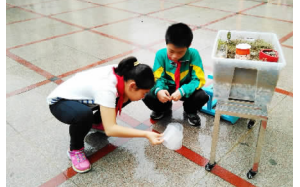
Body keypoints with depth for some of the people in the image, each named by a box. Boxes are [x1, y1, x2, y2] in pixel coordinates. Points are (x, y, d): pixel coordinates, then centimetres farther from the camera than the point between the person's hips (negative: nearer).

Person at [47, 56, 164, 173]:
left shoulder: (121, 73, -18)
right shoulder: (106, 88, -39)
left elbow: (123, 97, 2)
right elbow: (110, 130, -42)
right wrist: (146, 134, -41)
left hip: (81, 97, 7)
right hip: (60, 102, -7)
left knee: (126, 96, -6)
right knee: (84, 114, -40)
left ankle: (96, 122, 18)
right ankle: (75, 150, -8)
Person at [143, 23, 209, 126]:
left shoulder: (193, 54, -21)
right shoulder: (161, 54, -17)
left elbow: (199, 79, -20)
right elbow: (158, 78, -13)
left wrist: (182, 91, -36)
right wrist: (158, 90, -38)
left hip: (185, 89, -1)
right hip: (167, 88, 1)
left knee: (202, 96, -30)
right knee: (147, 96, -26)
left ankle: (190, 111, 9)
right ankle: (163, 108, 13)